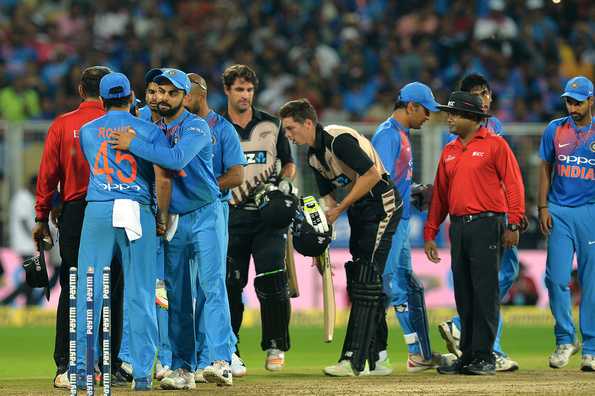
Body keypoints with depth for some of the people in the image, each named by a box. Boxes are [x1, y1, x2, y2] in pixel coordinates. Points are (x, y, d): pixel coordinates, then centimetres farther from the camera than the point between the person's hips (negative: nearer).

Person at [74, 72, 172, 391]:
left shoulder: (86, 131, 12)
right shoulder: (149, 131, 4)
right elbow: (163, 178, -5)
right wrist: (162, 218, 2)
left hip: (97, 211, 1)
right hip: (138, 210, -1)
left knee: (89, 291, 3)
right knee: (140, 294, 2)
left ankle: (81, 369, -1)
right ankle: (142, 373, 0)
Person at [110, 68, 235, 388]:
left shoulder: (196, 127, -9)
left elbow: (177, 158, -26)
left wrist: (134, 145, -22)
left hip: (205, 215, -6)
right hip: (172, 220, 6)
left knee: (212, 287, -15)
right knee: (177, 297, 5)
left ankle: (221, 362, -24)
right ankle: (182, 369, 8)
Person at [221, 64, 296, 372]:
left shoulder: (271, 125, 10)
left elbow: (288, 164, 18)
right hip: (232, 215, 0)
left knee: (272, 280, -9)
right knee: (230, 284, 0)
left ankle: (275, 347, 2)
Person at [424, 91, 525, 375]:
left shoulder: (494, 145, -2)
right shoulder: (449, 152, 17)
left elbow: (513, 185, -6)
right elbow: (439, 194, 20)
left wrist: (513, 224, -13)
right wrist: (430, 234, 17)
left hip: (487, 226, -6)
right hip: (458, 228, 6)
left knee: (485, 291, -7)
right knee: (463, 295, 7)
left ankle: (485, 357, -6)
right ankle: (467, 356, 11)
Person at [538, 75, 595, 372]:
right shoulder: (555, 130, 7)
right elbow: (545, 169, 12)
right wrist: (543, 207, 3)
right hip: (559, 213, 2)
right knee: (556, 278, -6)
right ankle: (565, 340, 10)